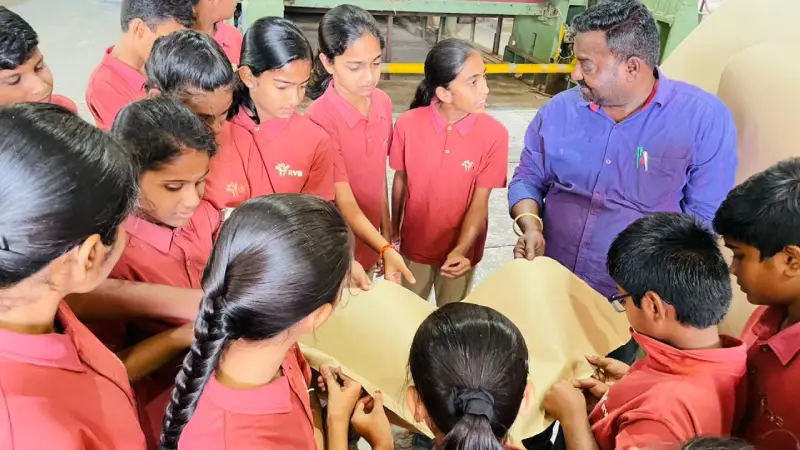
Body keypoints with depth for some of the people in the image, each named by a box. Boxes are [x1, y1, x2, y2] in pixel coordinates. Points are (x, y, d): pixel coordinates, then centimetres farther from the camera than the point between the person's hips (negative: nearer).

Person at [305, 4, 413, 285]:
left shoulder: (383, 103, -5)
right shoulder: (320, 120, -25)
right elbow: (345, 204, -24)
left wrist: (386, 230, 9)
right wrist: (386, 249, -34)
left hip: (370, 240, 6)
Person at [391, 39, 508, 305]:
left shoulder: (494, 134, -20)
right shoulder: (408, 124, -18)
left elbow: (480, 202, -15)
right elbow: (400, 181, -3)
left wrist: (461, 250, -29)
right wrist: (394, 232, 8)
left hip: (462, 248, 0)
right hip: (414, 244, 1)